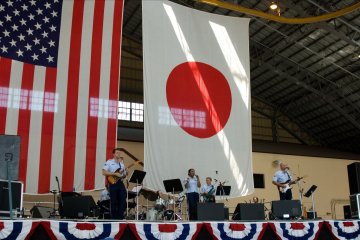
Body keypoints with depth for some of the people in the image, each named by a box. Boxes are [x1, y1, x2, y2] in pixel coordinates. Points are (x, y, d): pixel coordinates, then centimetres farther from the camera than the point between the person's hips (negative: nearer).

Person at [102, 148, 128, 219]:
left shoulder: (121, 164, 19)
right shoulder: (109, 162, 0)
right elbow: (104, 172, -12)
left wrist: (125, 174, -2)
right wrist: (115, 174, -16)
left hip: (120, 183, 5)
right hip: (113, 183, -5)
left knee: (123, 201, -2)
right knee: (114, 202, -2)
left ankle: (120, 217, 7)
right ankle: (114, 218, 6)